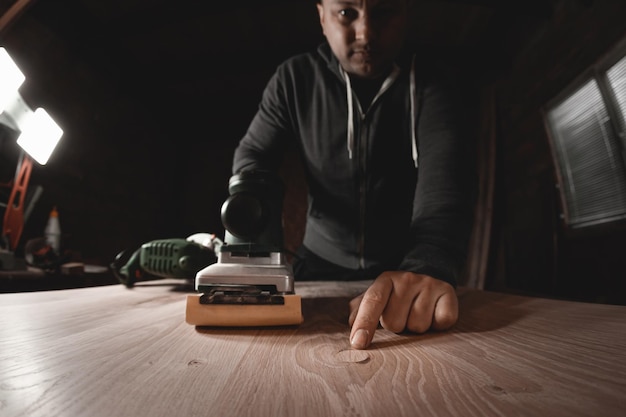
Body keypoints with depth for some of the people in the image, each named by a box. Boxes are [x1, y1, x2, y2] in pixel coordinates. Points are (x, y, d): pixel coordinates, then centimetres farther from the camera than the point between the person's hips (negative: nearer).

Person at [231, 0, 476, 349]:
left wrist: (431, 264, -46)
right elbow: (252, 155, 3)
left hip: (405, 267, 0)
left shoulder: (429, 87, -10)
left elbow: (444, 173, -27)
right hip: (322, 263, 1)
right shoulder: (295, 79, -6)